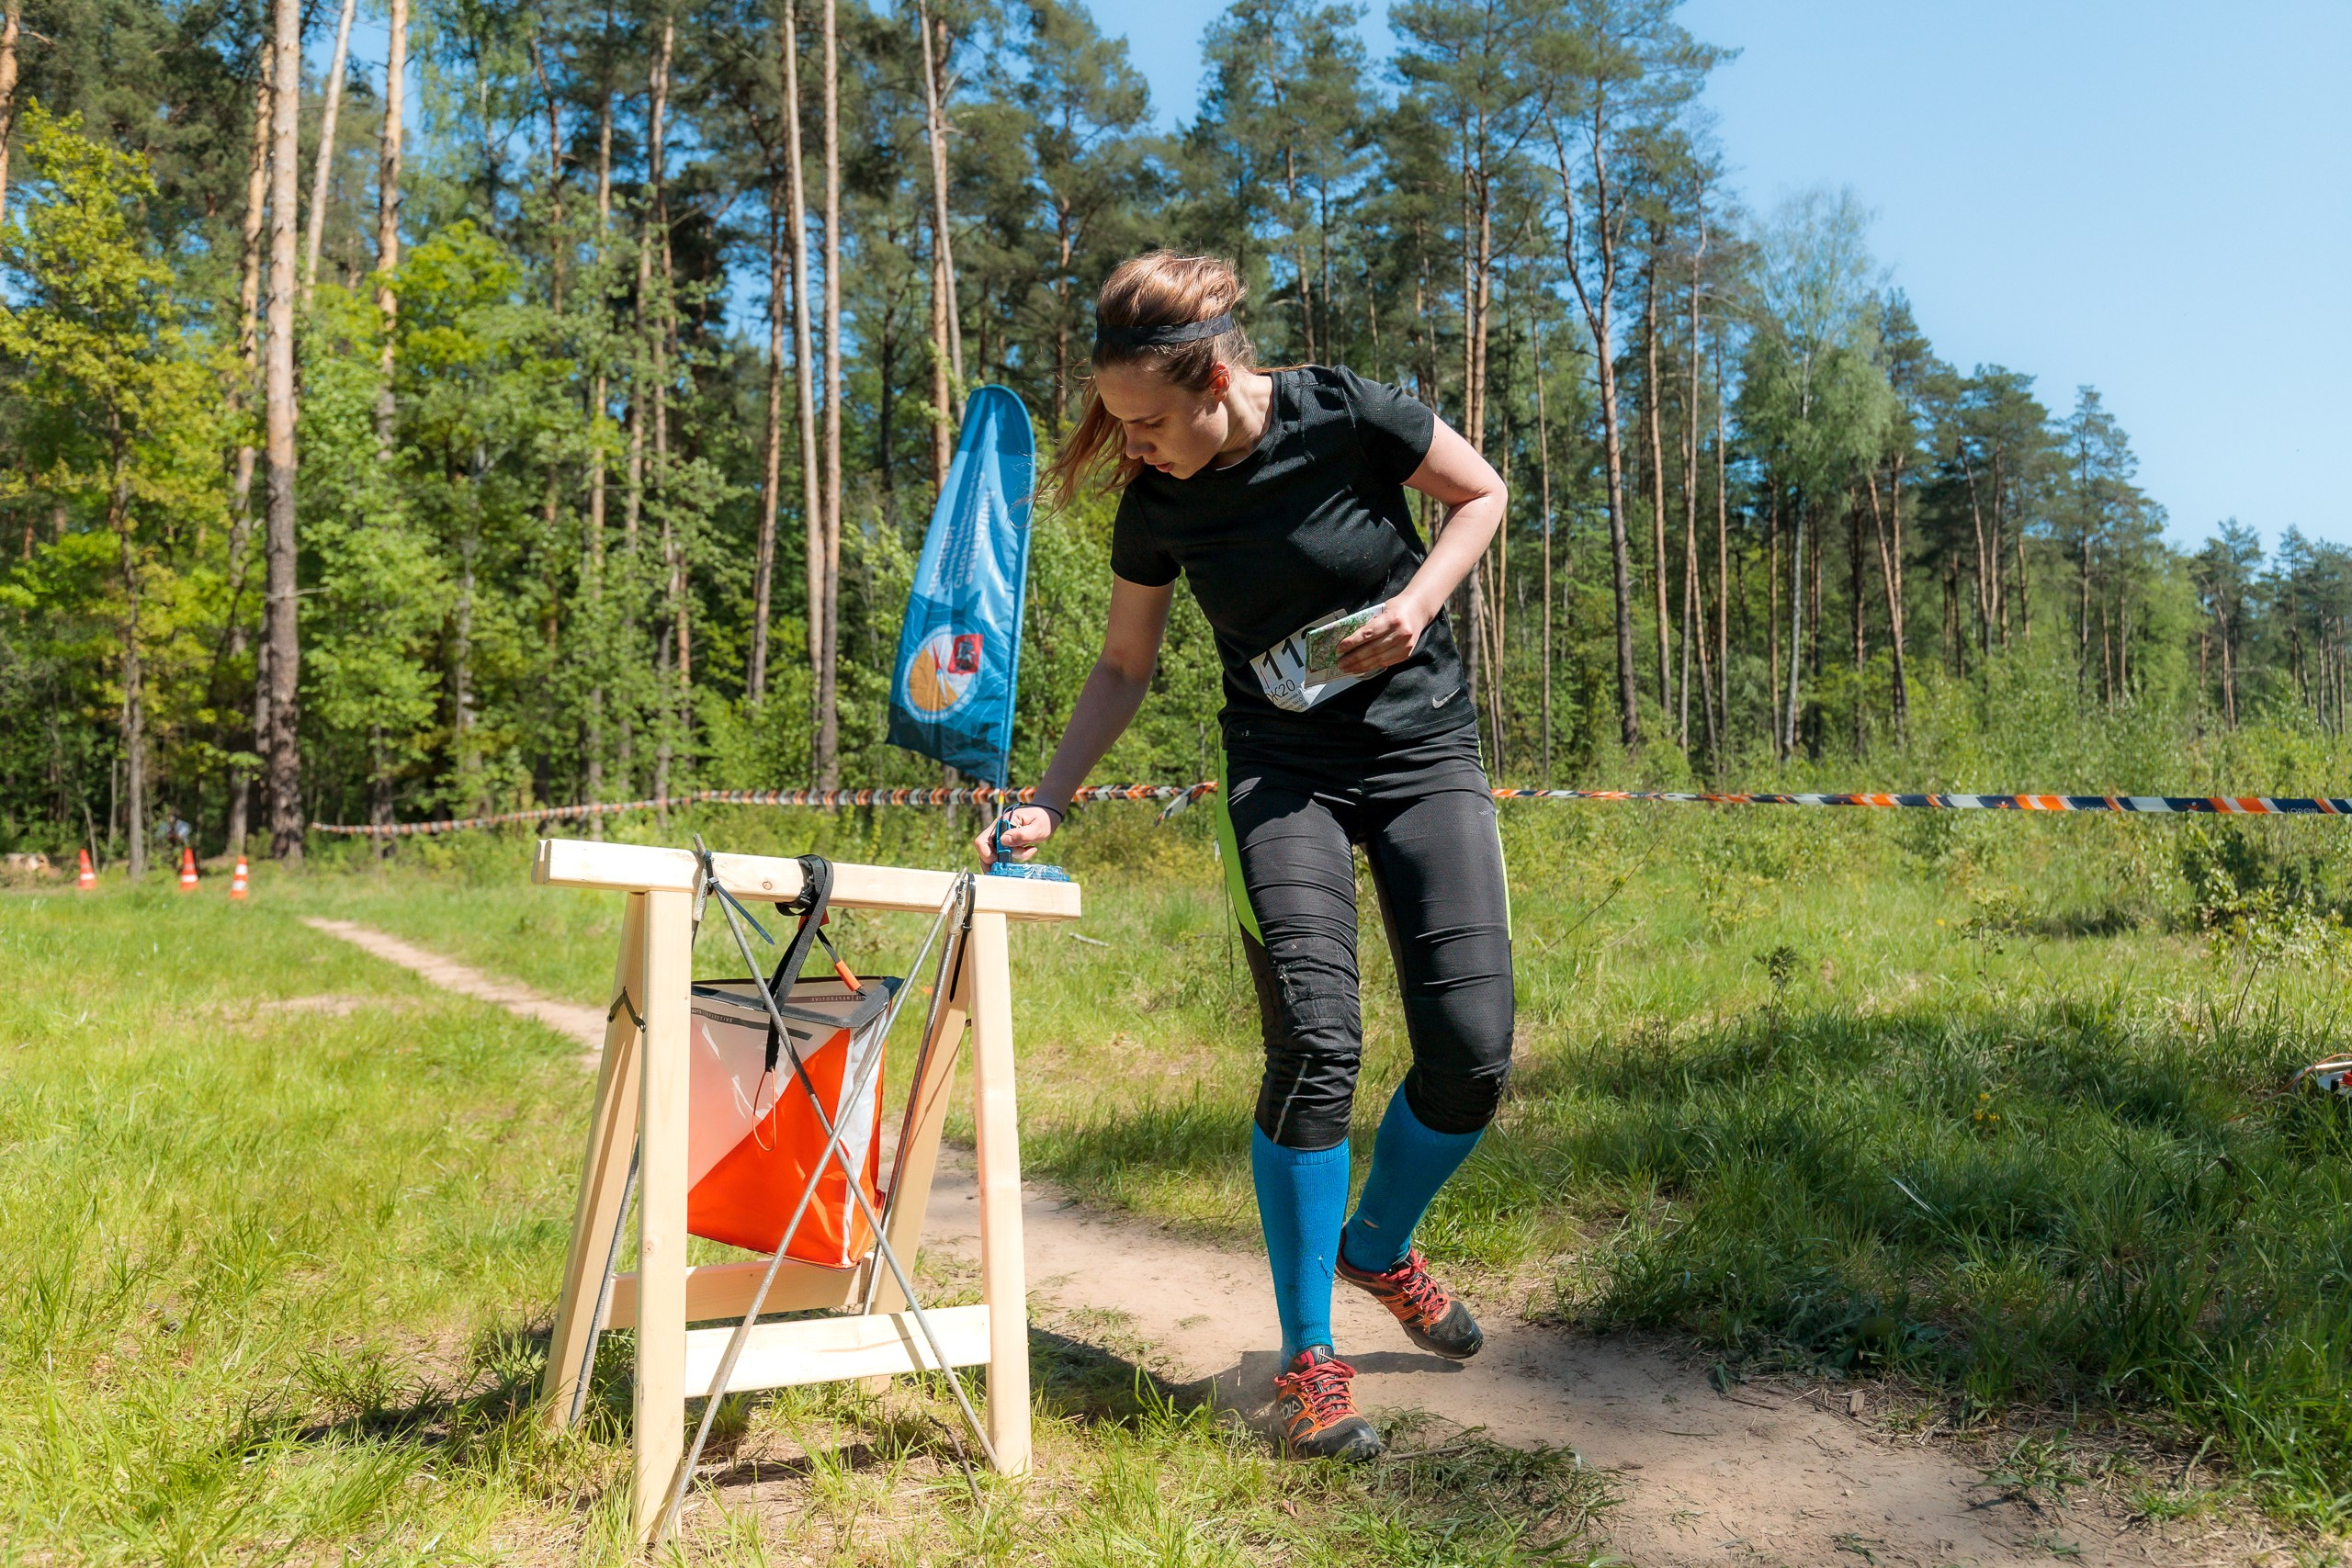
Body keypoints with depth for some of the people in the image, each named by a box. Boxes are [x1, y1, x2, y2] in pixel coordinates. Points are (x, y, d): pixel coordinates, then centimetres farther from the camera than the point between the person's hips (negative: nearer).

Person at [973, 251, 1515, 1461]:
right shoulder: (1157, 504, -5)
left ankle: (1379, 1247, 24)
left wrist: (1419, 599, -15)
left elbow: (1482, 495, 2)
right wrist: (1044, 803, -3)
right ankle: (1308, 1360, 2)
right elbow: (1123, 668, 6)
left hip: (1425, 748, 0)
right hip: (1282, 773, 1)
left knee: (1472, 1053, -8)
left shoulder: (1344, 416, -14)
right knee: (1316, 1043, -15)